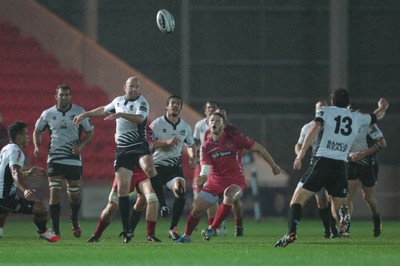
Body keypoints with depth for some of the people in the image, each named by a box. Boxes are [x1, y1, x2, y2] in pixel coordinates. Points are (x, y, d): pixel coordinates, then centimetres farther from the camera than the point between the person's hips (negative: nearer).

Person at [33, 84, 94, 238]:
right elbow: (37, 131, 16)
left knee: (74, 195, 10)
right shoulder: (47, 114, 2)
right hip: (54, 160, 0)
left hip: (74, 160, 0)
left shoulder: (79, 112, 0)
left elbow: (90, 131, 7)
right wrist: (37, 147, -2)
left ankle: (74, 221, 39)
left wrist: (81, 145, -11)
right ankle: (55, 230, -9)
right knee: (54, 192, -12)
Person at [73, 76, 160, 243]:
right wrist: (84, 115, 38)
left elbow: (140, 118, -24)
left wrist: (120, 114, -33)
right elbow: (103, 110, 35)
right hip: (122, 150, 5)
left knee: (148, 167, -38)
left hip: (139, 146, -5)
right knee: (122, 188, -4)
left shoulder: (141, 102, -3)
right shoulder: (118, 101, 15)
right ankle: (126, 231, 0)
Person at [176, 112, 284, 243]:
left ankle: (212, 229, -28)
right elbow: (206, 167, -12)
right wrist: (202, 177, -36)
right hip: (215, 182, 4)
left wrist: (273, 166, 1)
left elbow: (258, 148, -2)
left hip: (235, 182, -3)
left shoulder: (233, 137, -9)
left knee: (229, 195, -37)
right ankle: (186, 236, 28)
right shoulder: (206, 146, -2)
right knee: (196, 210, 1)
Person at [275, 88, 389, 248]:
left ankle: (291, 233, -22)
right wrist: (383, 107, 61)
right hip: (340, 166, 3)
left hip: (322, 161, -3)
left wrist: (301, 152, -16)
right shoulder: (357, 118, 17)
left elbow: (315, 127, -11)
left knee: (297, 199, 2)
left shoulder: (326, 111, 7)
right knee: (341, 204, 17)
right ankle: (343, 213, -22)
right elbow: (376, 116, 37)